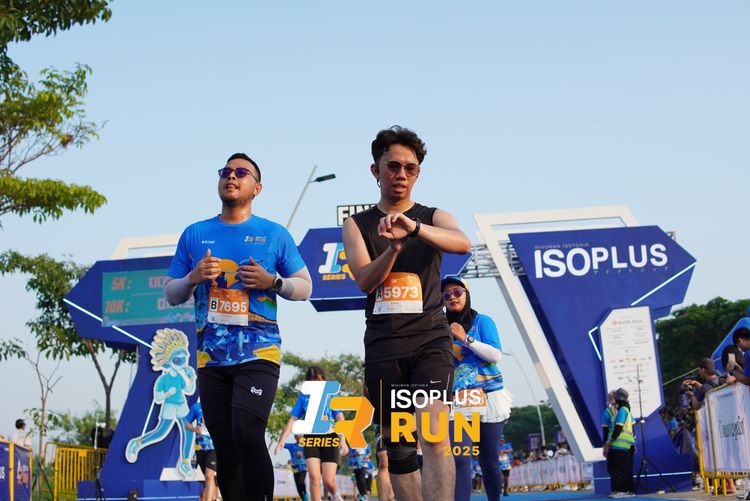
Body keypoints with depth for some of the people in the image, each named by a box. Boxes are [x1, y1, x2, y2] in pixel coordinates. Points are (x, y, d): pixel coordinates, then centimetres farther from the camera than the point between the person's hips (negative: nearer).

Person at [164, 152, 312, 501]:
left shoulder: (274, 234, 6)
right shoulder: (195, 234, 11)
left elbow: (304, 287, 9)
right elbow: (171, 295, 14)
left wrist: (272, 281, -10)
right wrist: (194, 278, -7)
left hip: (258, 353, -3)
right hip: (212, 356, 3)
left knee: (247, 435, -20)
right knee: (225, 448, 5)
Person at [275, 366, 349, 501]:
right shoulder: (303, 396, 8)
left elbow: (340, 419, -2)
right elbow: (293, 420, 6)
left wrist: (343, 441, -14)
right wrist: (282, 440, -3)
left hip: (329, 439, -1)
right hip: (310, 439, 1)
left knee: (328, 481, -5)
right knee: (314, 476, -17)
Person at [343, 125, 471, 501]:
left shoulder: (434, 217, 8)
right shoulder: (357, 225, 11)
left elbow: (462, 243, -16)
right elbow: (364, 281, -4)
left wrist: (413, 228, -33)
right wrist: (393, 246, -23)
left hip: (430, 336, -2)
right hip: (383, 343, 2)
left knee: (433, 435, -19)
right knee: (397, 445, 6)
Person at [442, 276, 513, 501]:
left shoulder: (482, 321, 3)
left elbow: (496, 356, -10)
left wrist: (466, 339, -14)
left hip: (488, 398, -1)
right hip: (457, 402, 1)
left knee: (489, 461, 3)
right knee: (459, 459, -16)